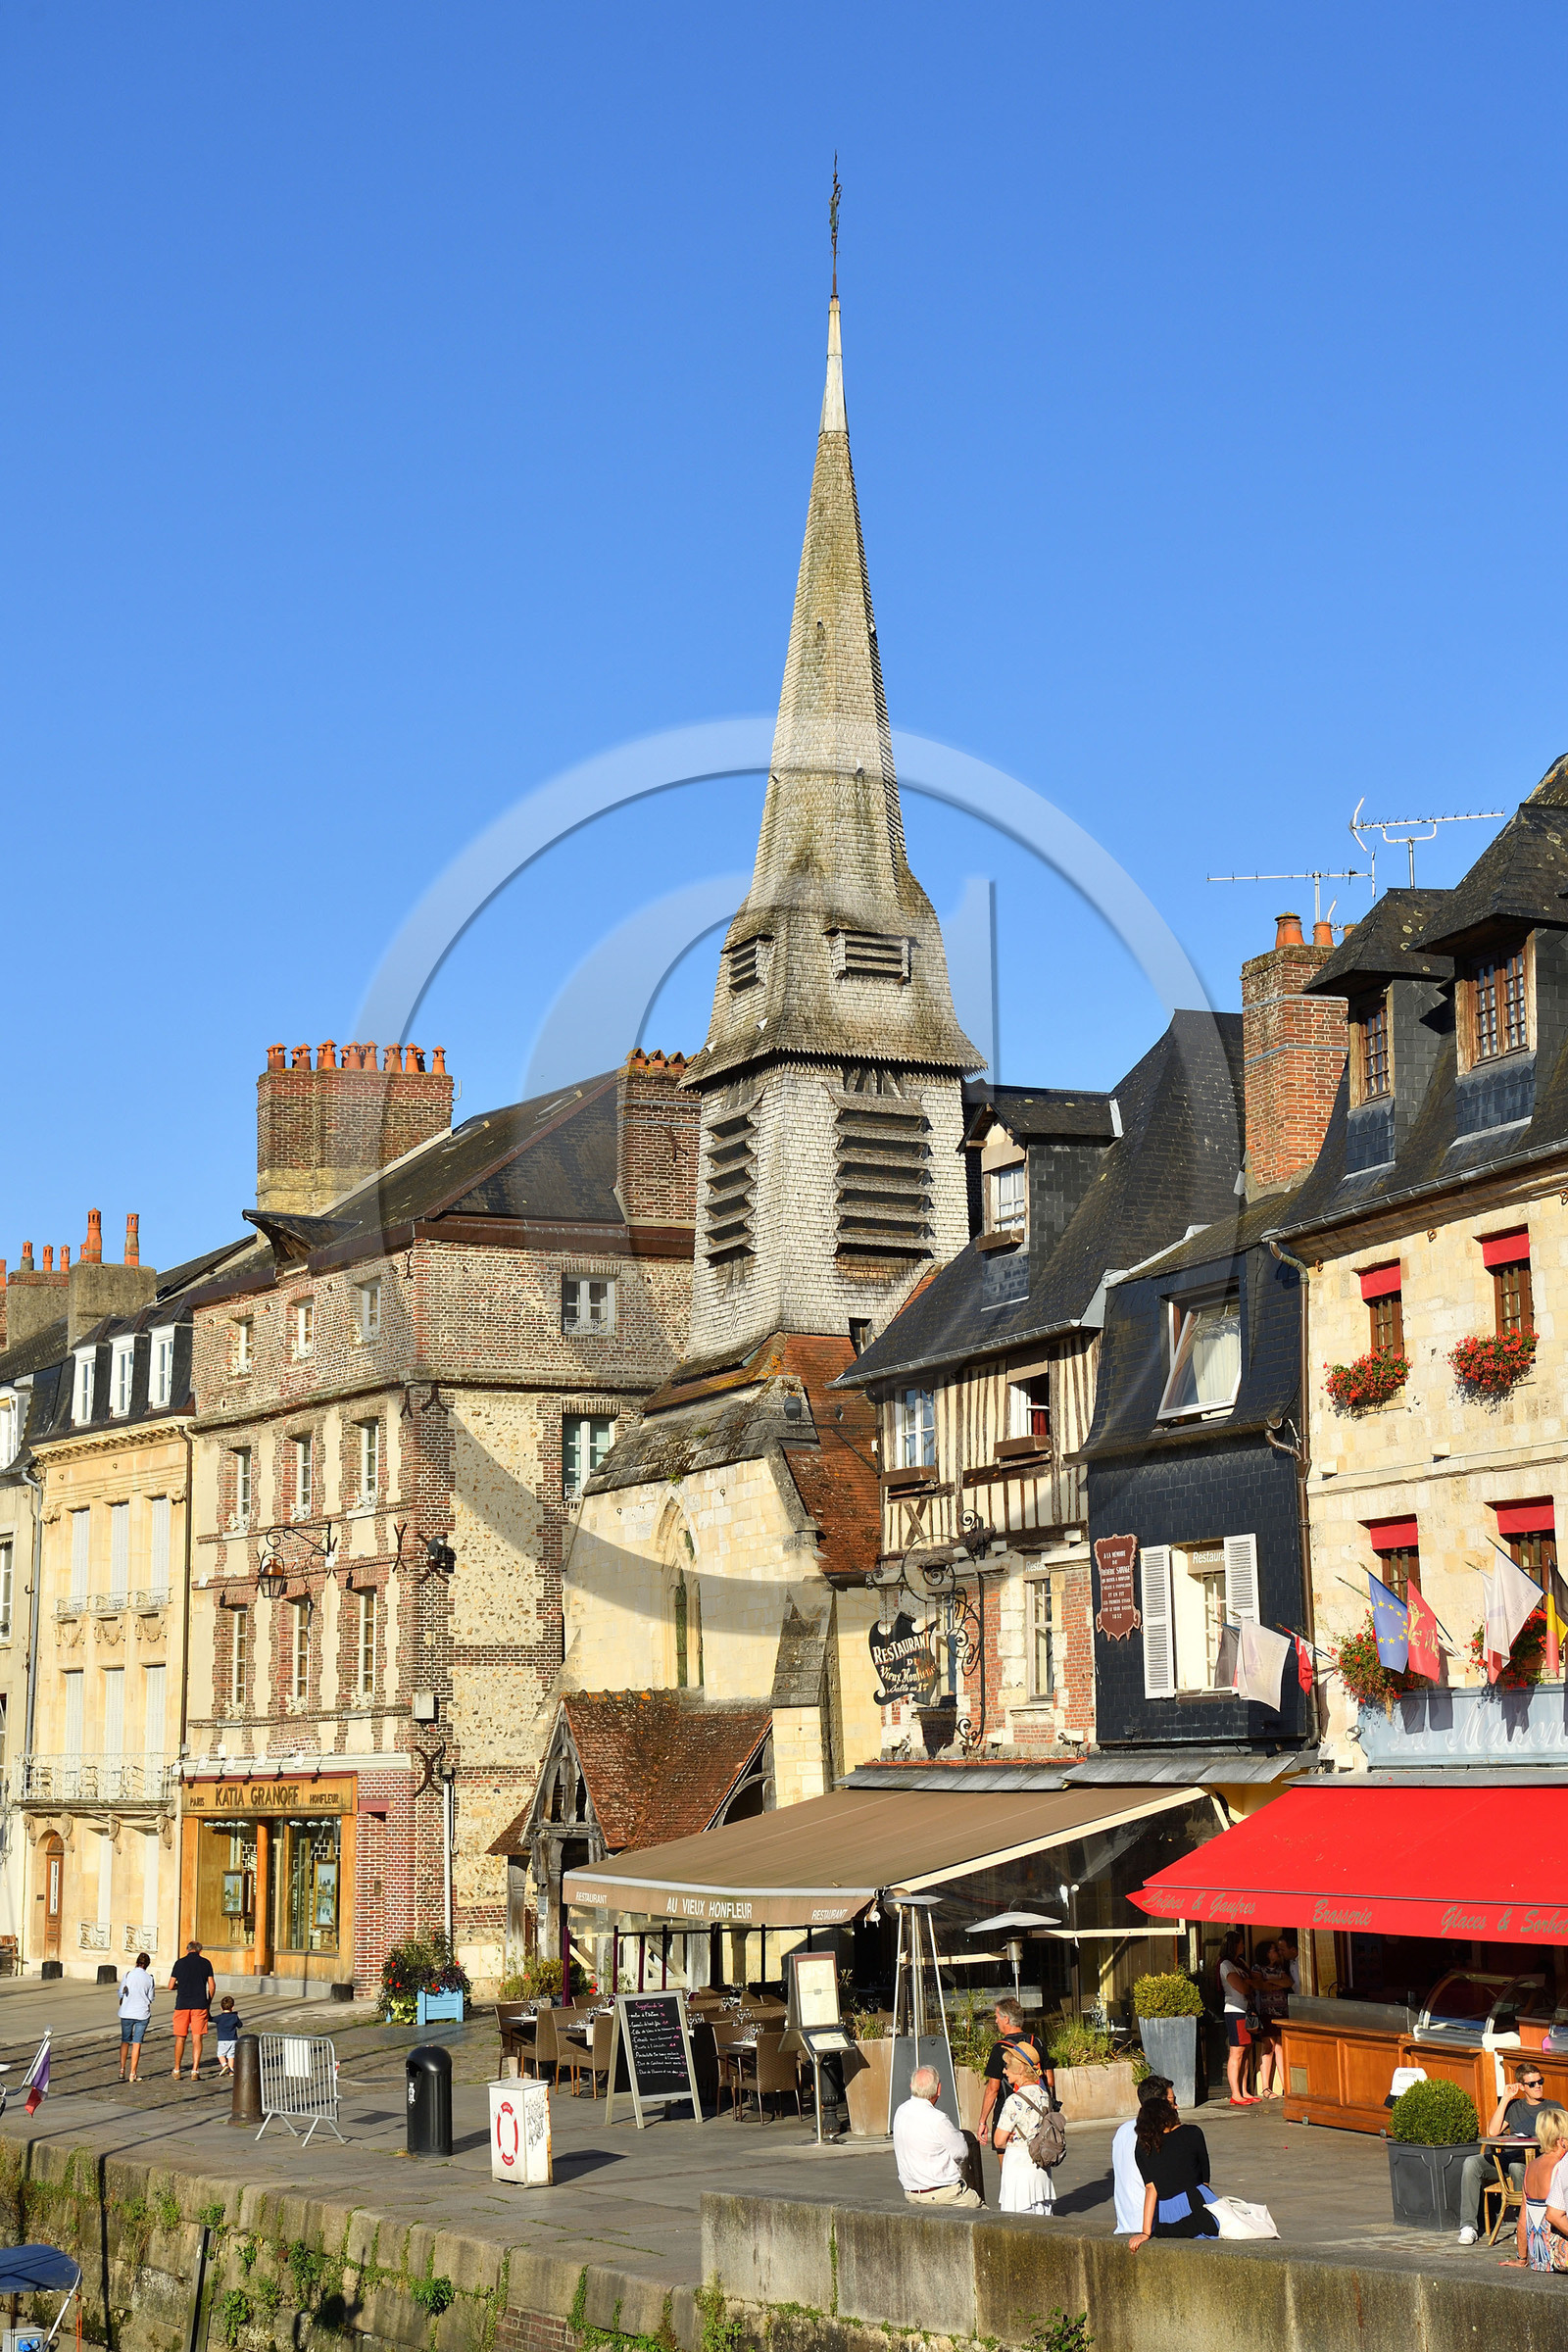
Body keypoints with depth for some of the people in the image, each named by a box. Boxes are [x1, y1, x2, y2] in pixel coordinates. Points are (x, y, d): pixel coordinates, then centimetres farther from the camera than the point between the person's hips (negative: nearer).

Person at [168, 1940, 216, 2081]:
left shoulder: (179, 1963, 2)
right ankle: (195, 2071, -7)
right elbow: (212, 1986, 3)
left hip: (182, 2005, 0)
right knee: (197, 2039, 1)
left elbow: (171, 1986, 4)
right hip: (200, 2005, 0)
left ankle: (177, 2070, 17)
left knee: (180, 2038, 10)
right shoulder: (205, 1963, 3)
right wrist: (208, 2003, 17)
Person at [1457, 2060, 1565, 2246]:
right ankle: (1467, 2226, -24)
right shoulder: (1514, 2106, 23)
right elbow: (1493, 2132, 8)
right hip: (1507, 2158, 4)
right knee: (1471, 2163, -23)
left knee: (1516, 2165, -40)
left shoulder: (1554, 2107, 17)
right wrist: (1505, 2099, 7)